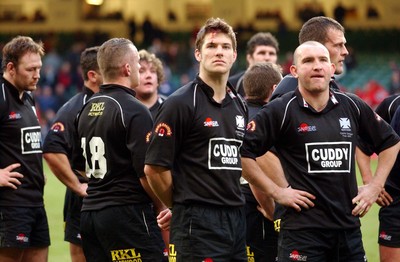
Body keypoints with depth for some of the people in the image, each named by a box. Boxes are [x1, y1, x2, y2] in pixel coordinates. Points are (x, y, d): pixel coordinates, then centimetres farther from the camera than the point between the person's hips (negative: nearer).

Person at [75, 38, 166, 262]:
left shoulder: (87, 109, 13)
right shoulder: (135, 111, -12)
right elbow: (147, 171, -16)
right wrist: (163, 207, -3)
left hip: (90, 210, 8)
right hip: (128, 214, -8)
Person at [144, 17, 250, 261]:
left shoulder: (239, 105, 15)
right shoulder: (180, 103, -7)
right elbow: (154, 167, -9)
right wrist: (181, 205, 1)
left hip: (237, 220, 7)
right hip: (197, 223, -7)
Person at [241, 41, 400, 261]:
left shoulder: (353, 107, 9)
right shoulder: (281, 111, -5)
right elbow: (242, 152, -9)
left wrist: (375, 186, 14)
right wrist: (276, 191, -9)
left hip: (349, 227, 5)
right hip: (302, 227, -5)